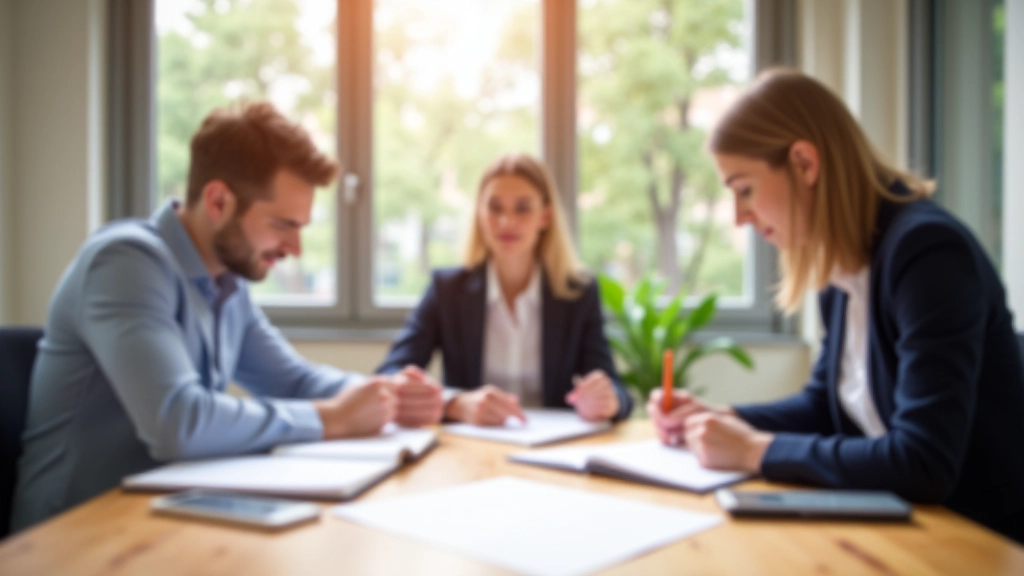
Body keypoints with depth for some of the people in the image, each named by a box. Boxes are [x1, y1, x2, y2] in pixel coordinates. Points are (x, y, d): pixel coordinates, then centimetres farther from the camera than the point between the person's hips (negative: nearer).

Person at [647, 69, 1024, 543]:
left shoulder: (928, 250, -22)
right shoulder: (843, 271, 1)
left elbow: (923, 463, -27)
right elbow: (825, 404, 13)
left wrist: (755, 450, -20)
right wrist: (718, 418, -1)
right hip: (901, 523, 6)